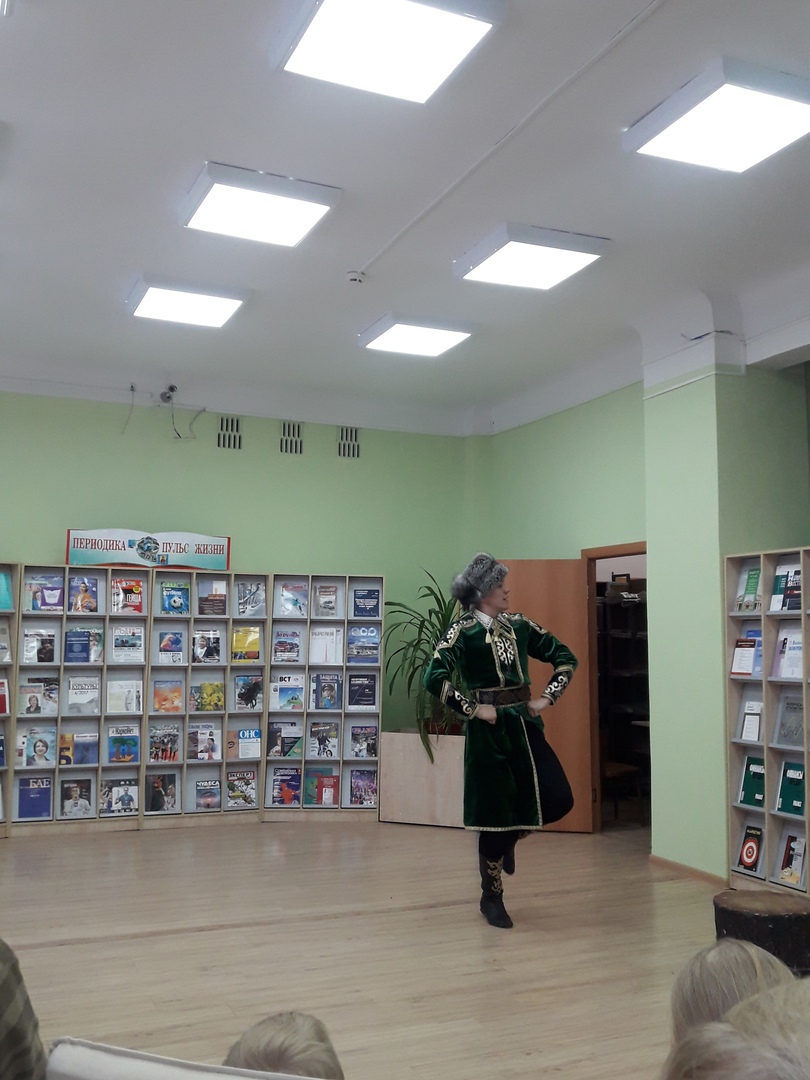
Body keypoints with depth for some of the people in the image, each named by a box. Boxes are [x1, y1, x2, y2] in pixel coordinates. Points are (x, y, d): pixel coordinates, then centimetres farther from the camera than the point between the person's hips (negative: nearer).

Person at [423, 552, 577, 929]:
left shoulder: (519, 624, 7)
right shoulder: (463, 630, -10)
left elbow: (565, 656, 13)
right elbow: (434, 678, -21)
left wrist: (548, 696, 2)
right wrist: (473, 710, -16)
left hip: (525, 723, 5)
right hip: (489, 729, -5)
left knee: (558, 800, -5)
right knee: (496, 813, 2)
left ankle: (509, 837, 26)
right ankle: (491, 898, 22)